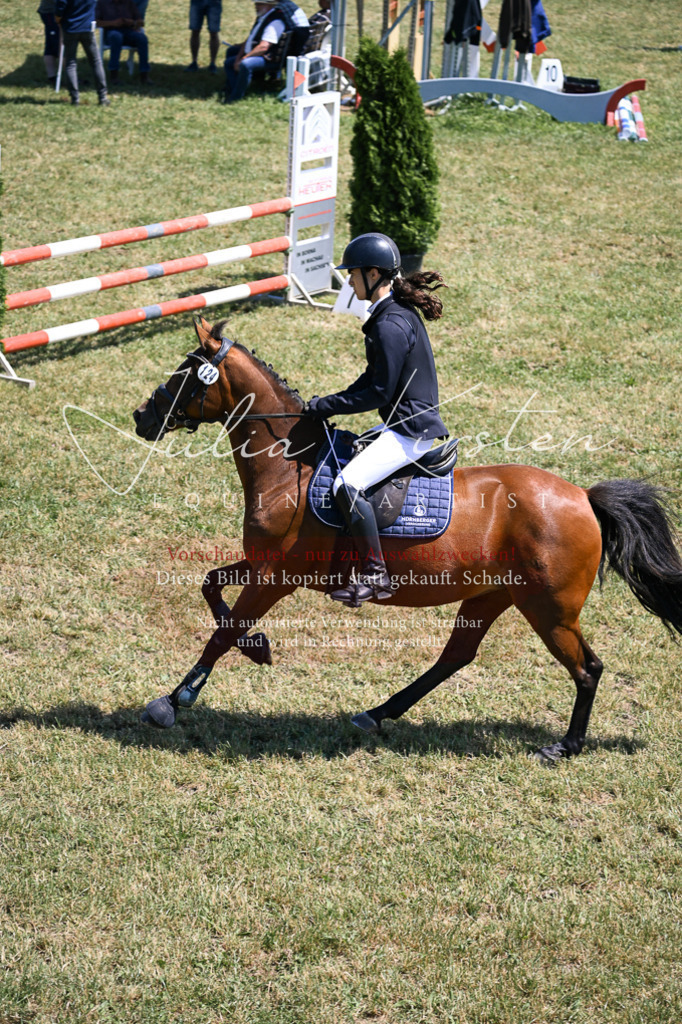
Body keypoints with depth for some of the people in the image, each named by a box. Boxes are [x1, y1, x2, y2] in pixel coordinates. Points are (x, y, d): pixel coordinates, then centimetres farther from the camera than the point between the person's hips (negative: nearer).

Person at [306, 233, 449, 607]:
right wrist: (334, 402, 11)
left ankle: (375, 575, -21)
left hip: (410, 430, -11)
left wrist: (328, 405, -12)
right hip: (406, 424, 11)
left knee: (347, 484, -25)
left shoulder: (391, 326, -20)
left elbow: (379, 392, -20)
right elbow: (376, 377, 20)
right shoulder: (399, 311, 12)